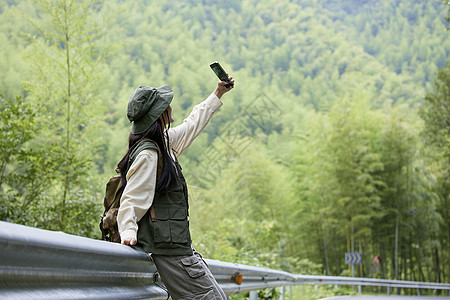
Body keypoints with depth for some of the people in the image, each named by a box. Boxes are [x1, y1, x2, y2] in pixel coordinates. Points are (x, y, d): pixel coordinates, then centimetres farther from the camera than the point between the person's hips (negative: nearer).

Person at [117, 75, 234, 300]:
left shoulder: (163, 143, 14)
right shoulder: (147, 154, -15)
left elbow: (191, 125, 31)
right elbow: (131, 200, -19)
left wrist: (217, 95, 39)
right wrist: (128, 232, -33)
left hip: (177, 245, 10)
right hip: (168, 249, -10)